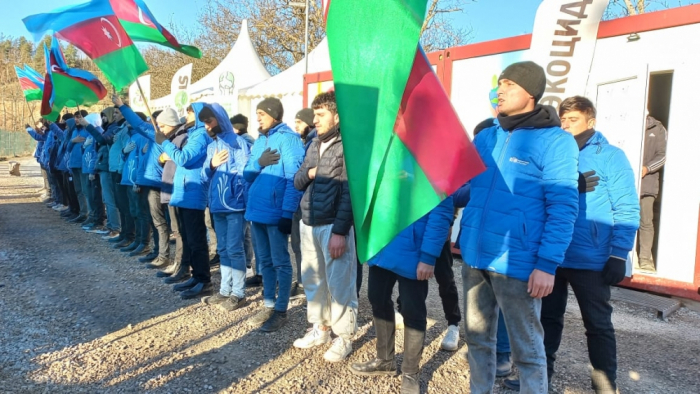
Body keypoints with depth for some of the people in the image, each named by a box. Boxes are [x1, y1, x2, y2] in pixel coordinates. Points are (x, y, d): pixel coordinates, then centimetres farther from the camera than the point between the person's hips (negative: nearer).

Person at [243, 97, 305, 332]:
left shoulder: (288, 138, -10)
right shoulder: (259, 141, 15)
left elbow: (293, 178, -17)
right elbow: (247, 174, 13)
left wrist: (288, 212, -22)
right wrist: (259, 162, -9)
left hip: (277, 211, -8)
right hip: (257, 209, 8)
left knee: (280, 262, 3)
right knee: (264, 261, 15)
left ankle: (281, 311, 12)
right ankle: (269, 305, 27)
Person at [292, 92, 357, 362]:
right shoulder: (313, 145, 14)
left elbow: (348, 193, -15)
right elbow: (297, 182, 16)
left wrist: (339, 232, -19)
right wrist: (309, 172, -7)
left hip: (334, 226, -8)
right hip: (308, 224, 8)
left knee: (339, 283, 1)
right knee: (311, 279, 16)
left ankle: (344, 338, 16)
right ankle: (320, 328, 32)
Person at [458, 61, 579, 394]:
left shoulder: (555, 141, -8)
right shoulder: (485, 137, 10)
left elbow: (563, 209, -12)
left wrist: (547, 265, -17)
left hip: (517, 264, -6)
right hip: (474, 257, 6)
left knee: (526, 349, 8)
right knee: (477, 337, 19)